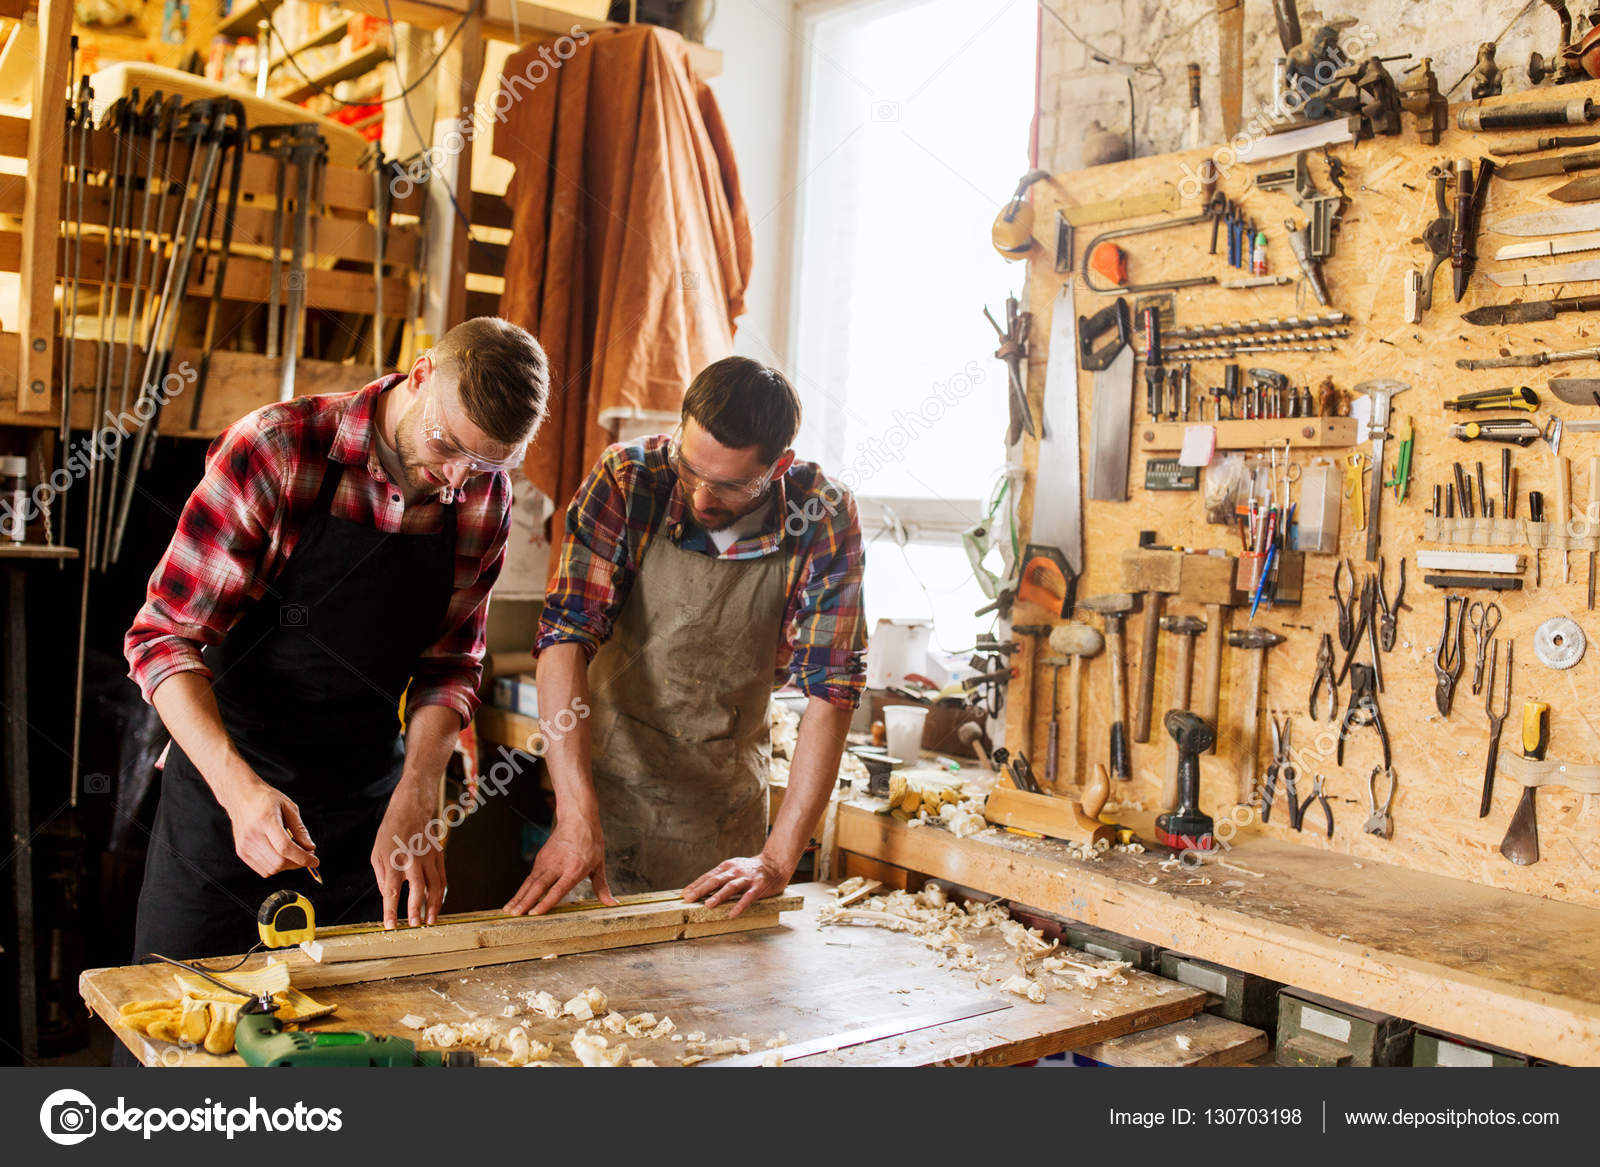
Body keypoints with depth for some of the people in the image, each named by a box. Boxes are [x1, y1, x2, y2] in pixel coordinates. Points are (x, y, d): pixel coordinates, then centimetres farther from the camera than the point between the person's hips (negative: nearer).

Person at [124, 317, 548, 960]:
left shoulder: (487, 499, -4)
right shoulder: (276, 450, -17)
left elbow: (450, 664, 3)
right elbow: (164, 637, -15)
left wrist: (410, 809, -11)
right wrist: (239, 787, -29)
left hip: (370, 804, 4)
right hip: (228, 786, -3)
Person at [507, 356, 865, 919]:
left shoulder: (825, 519, -18)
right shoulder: (626, 480, -19)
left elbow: (831, 689, -18)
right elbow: (566, 638, -25)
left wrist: (778, 860, -24)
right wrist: (576, 818, -35)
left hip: (729, 805, 1)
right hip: (609, 778, 0)